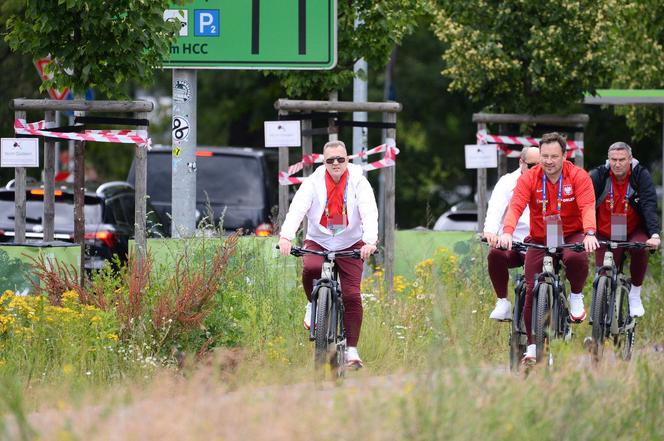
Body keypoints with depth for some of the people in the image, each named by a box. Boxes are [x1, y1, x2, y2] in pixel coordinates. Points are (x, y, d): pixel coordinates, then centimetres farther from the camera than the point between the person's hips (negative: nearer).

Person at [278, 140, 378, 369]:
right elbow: (297, 208, -18)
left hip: (350, 245, 0)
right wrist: (286, 236, -35)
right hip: (317, 242, 0)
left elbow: (369, 213, -18)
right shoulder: (313, 182, -5)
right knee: (310, 269, -33)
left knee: (352, 296, -12)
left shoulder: (359, 183, -6)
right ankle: (313, 304, -1)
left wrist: (370, 241, -36)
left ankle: (352, 350, -5)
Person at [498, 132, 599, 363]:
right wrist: (507, 232, -41)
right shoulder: (529, 178, -8)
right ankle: (532, 346, 1)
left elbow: (587, 207, -24)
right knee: (532, 290, -10)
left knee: (576, 258, -36)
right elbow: (515, 206, -21)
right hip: (540, 240, 2)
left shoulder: (579, 176, -11)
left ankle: (576, 296, -6)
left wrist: (589, 234, -43)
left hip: (572, 236, -2)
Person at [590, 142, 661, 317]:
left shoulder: (641, 175, -12)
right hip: (606, 235, 1)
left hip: (635, 231, -1)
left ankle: (635, 294, -12)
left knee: (640, 249, -32)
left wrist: (654, 235, -35)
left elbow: (650, 206, -21)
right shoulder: (598, 176, -10)